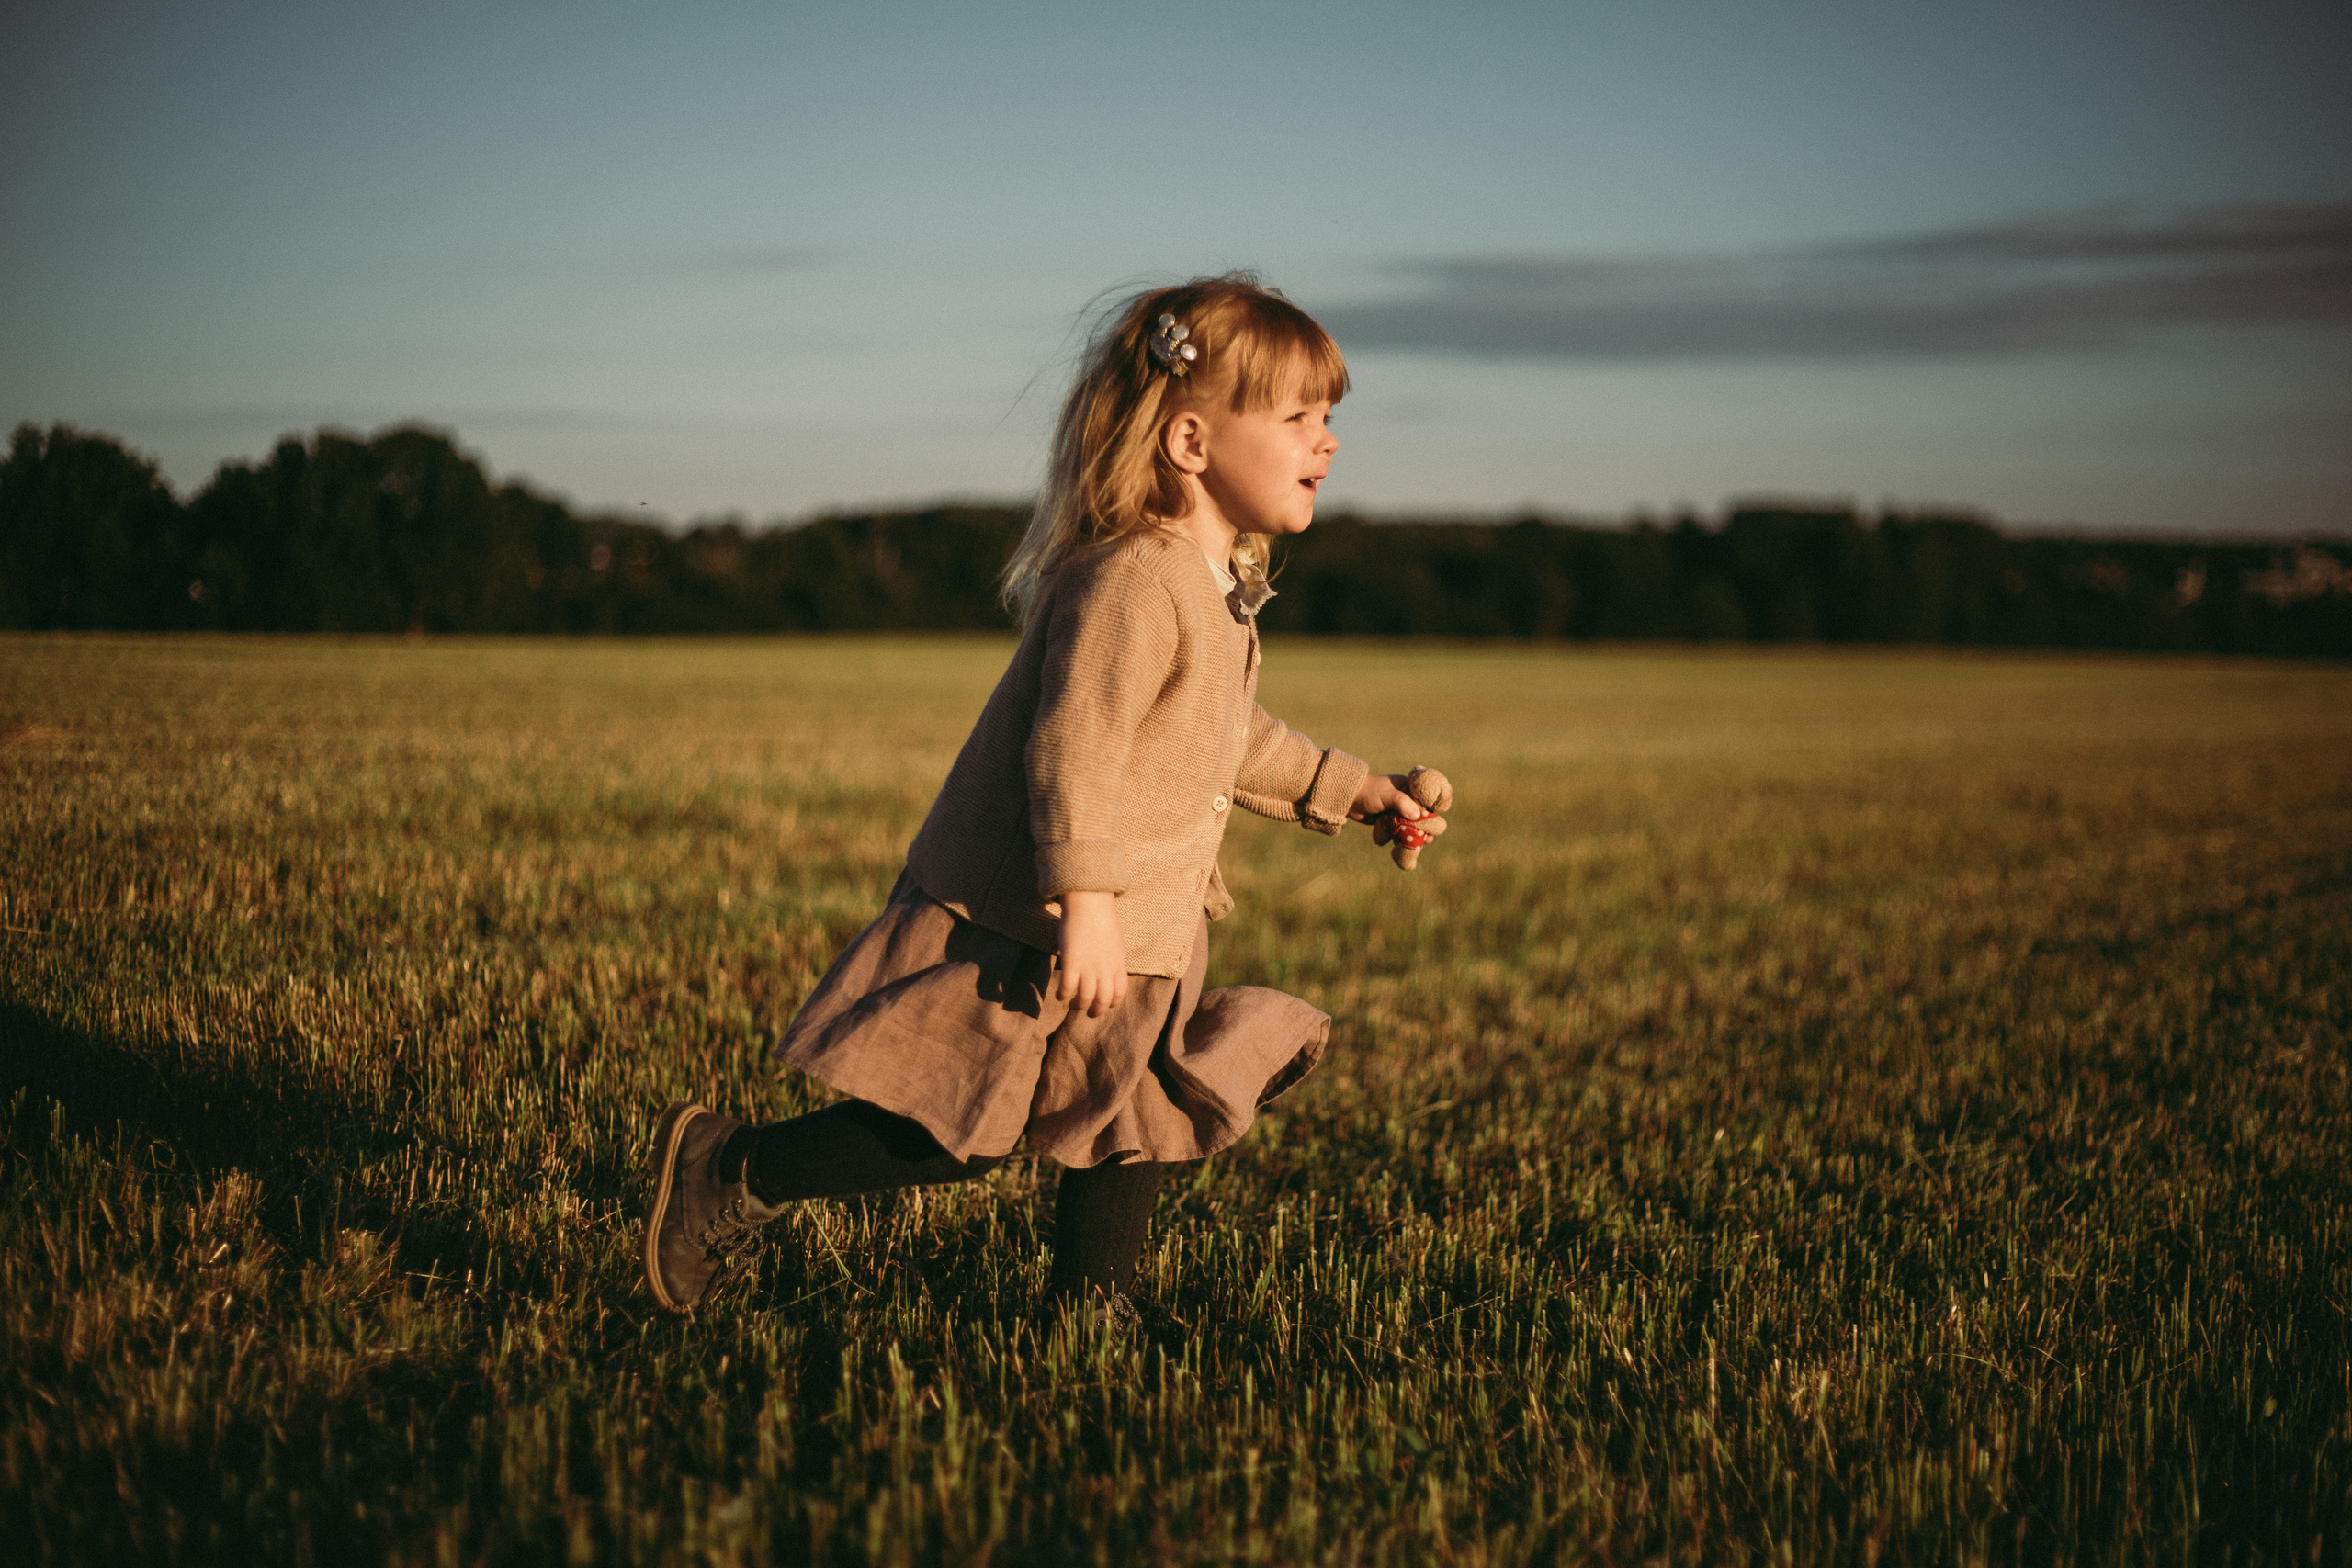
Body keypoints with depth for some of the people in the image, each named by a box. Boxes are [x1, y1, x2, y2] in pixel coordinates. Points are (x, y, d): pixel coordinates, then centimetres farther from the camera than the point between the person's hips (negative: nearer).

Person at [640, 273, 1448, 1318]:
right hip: (1028, 927, -10)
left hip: (1137, 928, 10)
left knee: (1138, 1111, 15)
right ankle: (725, 1176, 6)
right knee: (959, 1134, -6)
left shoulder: (1216, 585, 11)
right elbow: (1073, 749, -29)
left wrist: (1346, 789, 24)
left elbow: (1228, 738, 25)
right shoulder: (1132, 581, -24)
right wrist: (1085, 905, -32)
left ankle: (1093, 1307, 28)